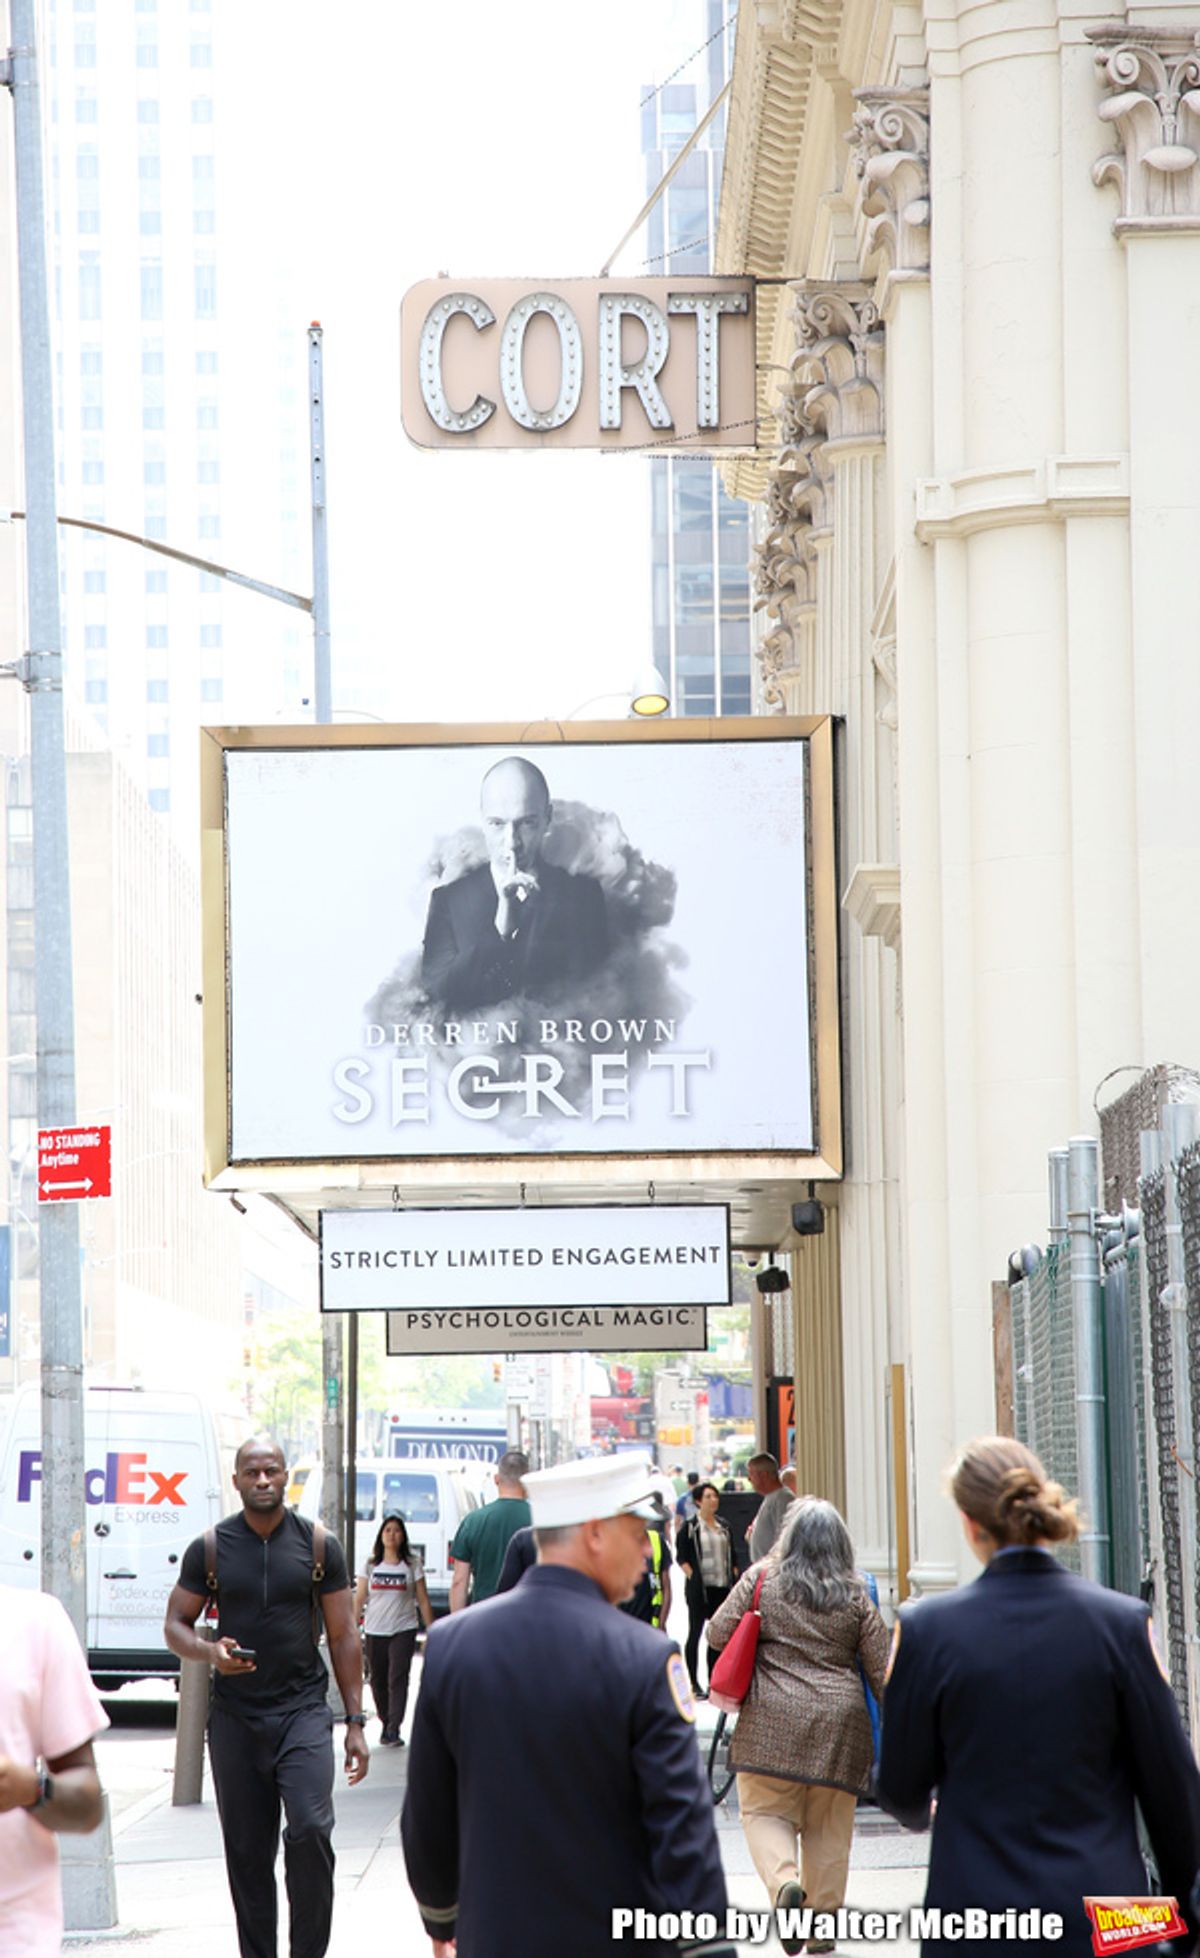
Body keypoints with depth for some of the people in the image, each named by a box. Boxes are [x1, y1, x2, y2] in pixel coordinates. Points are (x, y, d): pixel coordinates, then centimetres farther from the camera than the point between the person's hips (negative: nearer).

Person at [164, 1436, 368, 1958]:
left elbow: (343, 1636, 6)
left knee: (310, 1830, -18)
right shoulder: (209, 1549, 3)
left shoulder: (319, 1547, 3)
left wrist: (356, 1722, 1)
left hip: (303, 1711, -1)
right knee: (247, 1853, 5)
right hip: (235, 1718, 1)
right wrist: (210, 1652, -16)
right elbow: (175, 1626, 7)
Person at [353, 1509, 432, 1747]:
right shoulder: (371, 1564, 7)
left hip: (403, 1630, -2)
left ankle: (393, 1730, -16)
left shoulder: (412, 1564, 3)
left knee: (398, 1678, -13)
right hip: (375, 1631, 2)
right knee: (378, 1680, 6)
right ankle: (386, 1724, 22)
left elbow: (423, 1601, 4)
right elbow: (359, 1598, 8)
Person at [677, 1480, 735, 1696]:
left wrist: (732, 1577, 8)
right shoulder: (690, 1527, -5)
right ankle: (694, 1684, 3)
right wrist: (693, 1578, -15)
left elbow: (731, 1556, 17)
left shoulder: (723, 1527, 11)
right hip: (699, 1588, -5)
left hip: (722, 1587, 5)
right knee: (695, 1633, 0)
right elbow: (681, 1557, -6)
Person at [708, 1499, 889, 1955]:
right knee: (829, 1824, 11)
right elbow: (881, 1667, 4)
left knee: (765, 1811, 7)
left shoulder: (761, 1579, 1)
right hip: (839, 1721, 2)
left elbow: (718, 1634, 1)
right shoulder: (856, 1594, 4)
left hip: (772, 1719, -2)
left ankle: (783, 1882, -21)